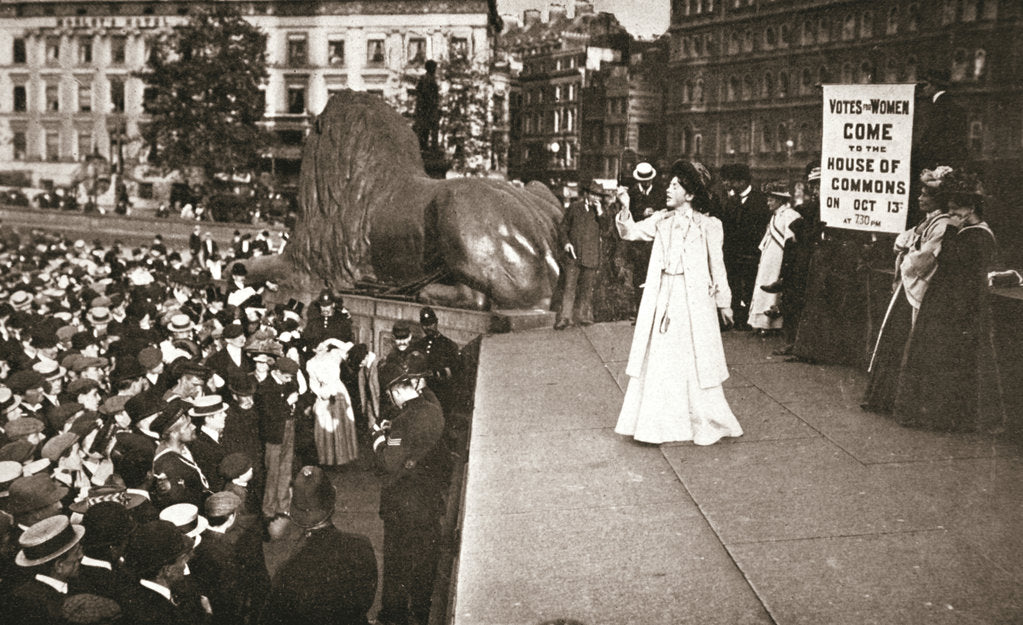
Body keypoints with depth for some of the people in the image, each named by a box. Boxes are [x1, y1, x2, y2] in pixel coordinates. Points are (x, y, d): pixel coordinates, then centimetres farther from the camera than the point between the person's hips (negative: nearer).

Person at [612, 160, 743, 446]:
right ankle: (656, 423, 15)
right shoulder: (661, 221, 9)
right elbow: (630, 232, 1)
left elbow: (717, 267, 1)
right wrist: (625, 208, -15)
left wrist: (724, 302, 5)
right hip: (662, 298, 4)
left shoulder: (708, 226, -2)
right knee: (658, 360, 6)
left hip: (694, 300, -4)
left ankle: (706, 423, 16)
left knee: (695, 362, 2)